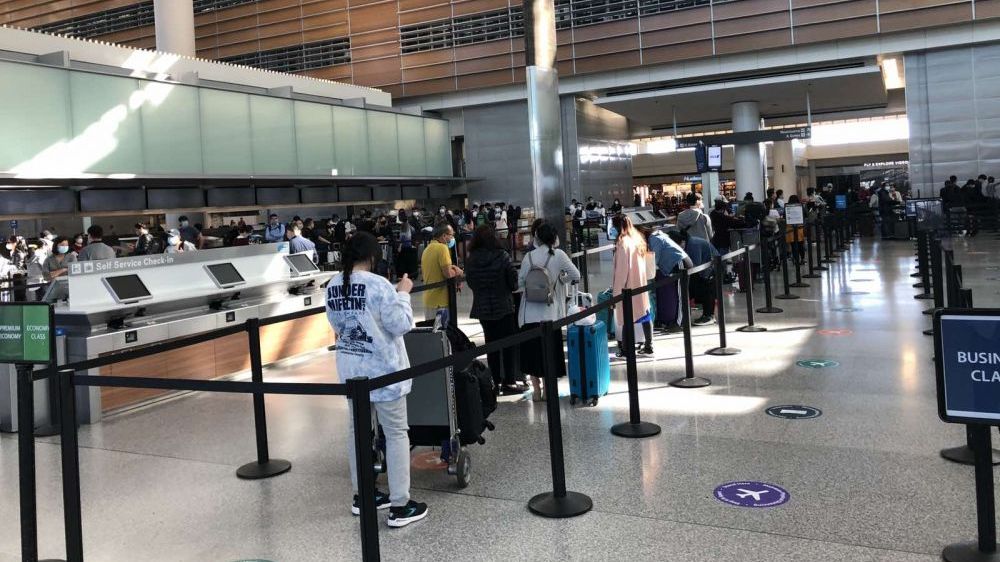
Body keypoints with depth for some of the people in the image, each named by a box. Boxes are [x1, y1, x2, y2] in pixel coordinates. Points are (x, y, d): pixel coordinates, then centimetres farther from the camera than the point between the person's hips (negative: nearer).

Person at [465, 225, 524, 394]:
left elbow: (470, 282, 2)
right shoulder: (502, 256, -14)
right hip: (504, 305, -3)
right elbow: (514, 280, -9)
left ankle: (495, 382, 17)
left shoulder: (470, 260, -6)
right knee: (508, 344, 7)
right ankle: (508, 382, 9)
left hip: (482, 308, 3)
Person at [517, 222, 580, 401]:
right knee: (550, 350, 10)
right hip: (550, 311, -1)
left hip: (529, 312, 1)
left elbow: (520, 282, -2)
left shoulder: (529, 256, -3)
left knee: (532, 349, 11)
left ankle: (536, 389, 16)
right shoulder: (558, 255, -6)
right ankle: (548, 389, 15)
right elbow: (576, 275, -4)